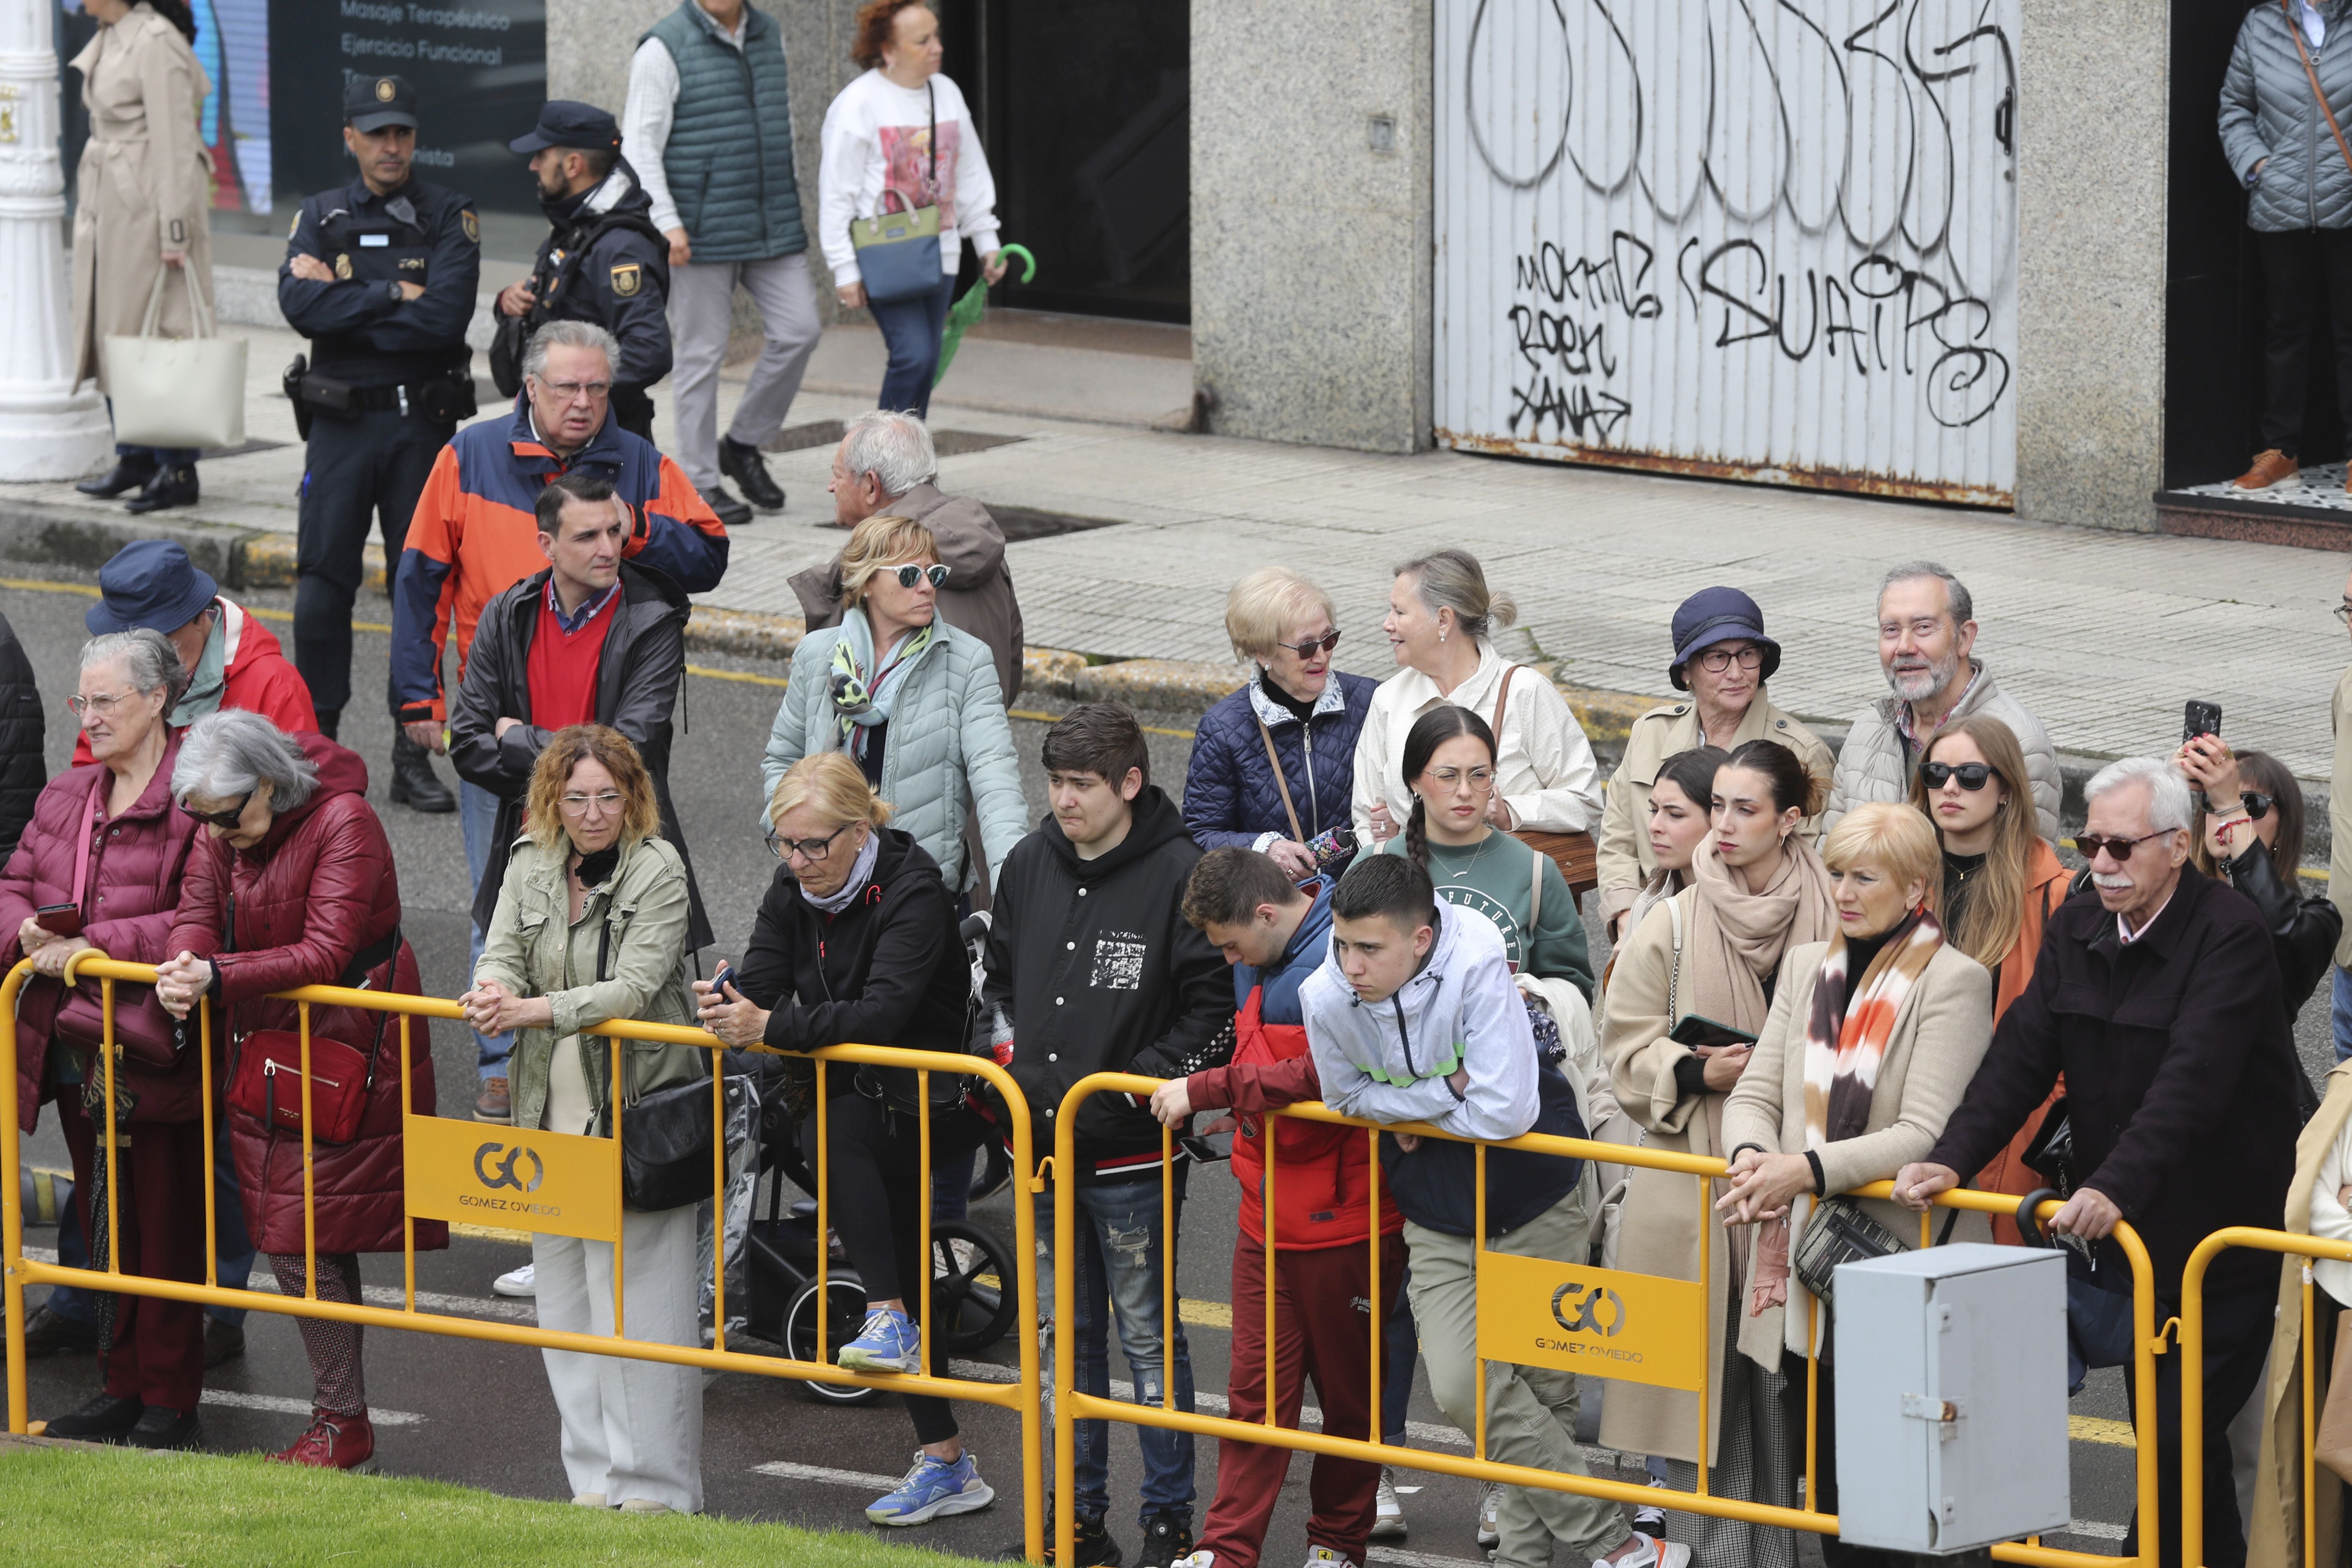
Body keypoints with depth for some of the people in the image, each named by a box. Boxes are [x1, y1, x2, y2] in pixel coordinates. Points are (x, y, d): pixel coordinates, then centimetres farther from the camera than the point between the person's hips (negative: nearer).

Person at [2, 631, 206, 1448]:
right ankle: (122, 1385, 27)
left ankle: (170, 1401, 10)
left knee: (166, 1229, 1)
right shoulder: (67, 797, 11)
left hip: (154, 1051, -7)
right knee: (103, 1221, 16)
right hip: (76, 1047, 8)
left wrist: (93, 945, -21)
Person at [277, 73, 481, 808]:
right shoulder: (321, 217, 6)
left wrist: (345, 303, -11)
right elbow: (300, 306, -11)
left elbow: (445, 316, -16)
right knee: (323, 585, -2)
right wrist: (392, 295, -14)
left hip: (423, 423, -1)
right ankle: (317, 743, 8)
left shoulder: (448, 217, 0)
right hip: (341, 422, 1)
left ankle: (413, 757, 9)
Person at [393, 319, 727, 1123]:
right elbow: (421, 582, 5)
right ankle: (503, 1066, 13)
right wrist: (417, 696, 1)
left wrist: (635, 530, -17)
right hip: (497, 725, 0)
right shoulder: (471, 460, 2)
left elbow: (708, 561, -1)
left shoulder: (640, 468, 3)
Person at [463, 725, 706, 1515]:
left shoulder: (658, 871, -9)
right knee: (566, 1297, 10)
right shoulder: (531, 865, 9)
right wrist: (496, 991, -23)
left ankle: (655, 1486, 1)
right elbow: (503, 953, 2)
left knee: (639, 1295, -5)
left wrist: (538, 1010, -28)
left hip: (636, 1111, -6)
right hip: (553, 1112, 6)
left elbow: (635, 988, -17)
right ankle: (596, 1480, 19)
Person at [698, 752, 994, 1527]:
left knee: (830, 1135, -34)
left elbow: (883, 1011, -32)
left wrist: (772, 1027, -40)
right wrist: (732, 1008, -29)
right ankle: (945, 1462, 11)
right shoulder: (793, 891, 1)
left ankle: (888, 1317, -28)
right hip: (849, 1094, 7)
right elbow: (763, 986, -5)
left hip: (922, 1099, -7)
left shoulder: (913, 888, -21)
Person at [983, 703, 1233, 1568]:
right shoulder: (1028, 866, 6)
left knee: (1147, 1334, 2)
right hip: (1040, 1140, 6)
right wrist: (1008, 1055, 6)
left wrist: (1146, 1078, -16)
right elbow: (999, 977, 21)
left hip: (1131, 1152, -6)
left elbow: (1214, 1010, -9)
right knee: (1066, 1333, 14)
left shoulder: (1179, 874, -12)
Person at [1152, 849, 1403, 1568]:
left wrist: (1205, 1090, -22)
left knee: (1349, 1388, 8)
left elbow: (1324, 1077, -28)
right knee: (1256, 1386, 6)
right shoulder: (1262, 959, 11)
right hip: (1269, 1212, 8)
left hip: (1343, 1218, -8)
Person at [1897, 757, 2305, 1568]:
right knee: (2165, 1436, 13)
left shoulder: (2229, 933, -17)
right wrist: (1952, 1158, -17)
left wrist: (2117, 1188, -41)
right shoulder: (2077, 928, 5)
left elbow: (2192, 1083, -30)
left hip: (2224, 1243, -7)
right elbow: (2022, 1056, -1)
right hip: (2130, 1239, 7)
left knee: (2178, 1437, -12)